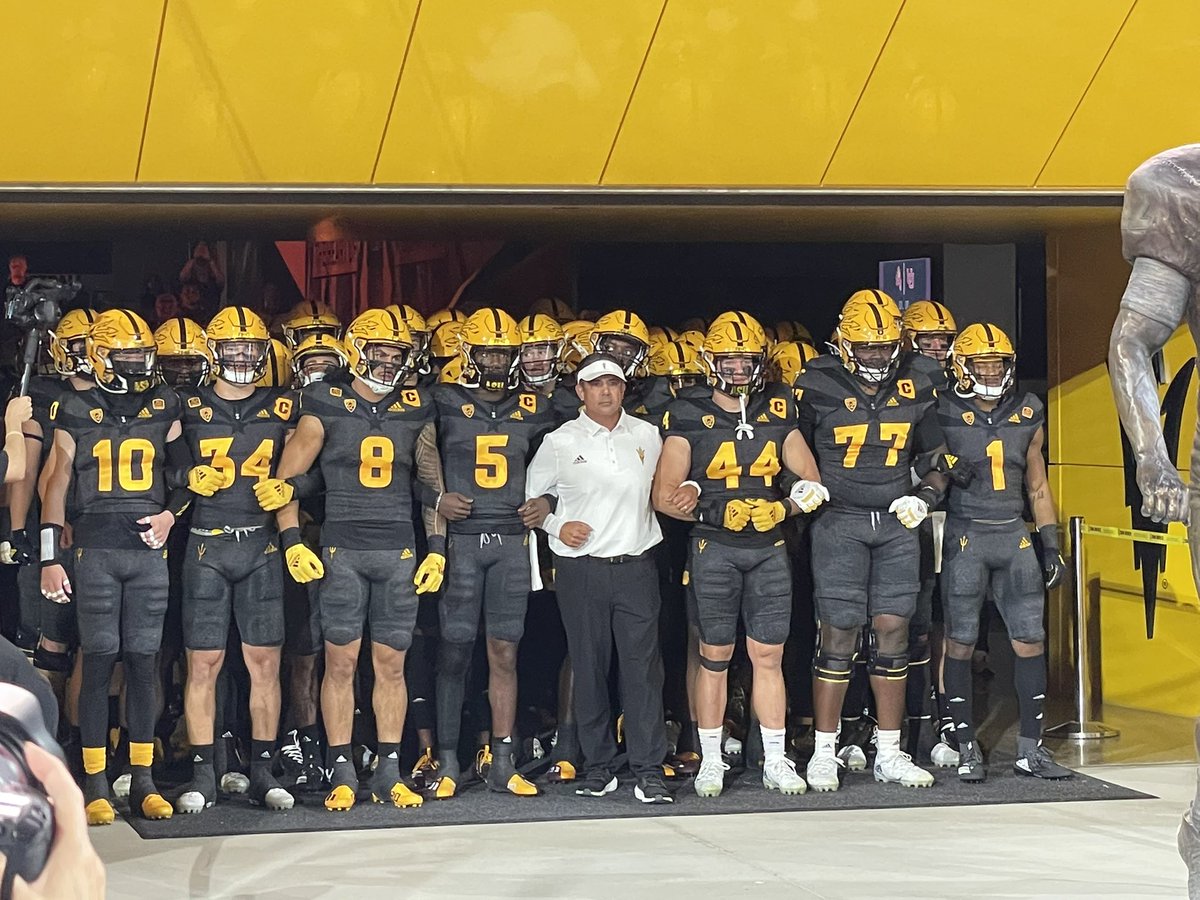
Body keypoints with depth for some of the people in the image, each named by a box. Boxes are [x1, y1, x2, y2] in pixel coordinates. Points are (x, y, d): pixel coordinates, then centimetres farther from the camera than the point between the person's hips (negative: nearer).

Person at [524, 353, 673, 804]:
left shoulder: (647, 436, 9)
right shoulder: (560, 443, 2)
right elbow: (531, 495, 11)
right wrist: (556, 525, -4)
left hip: (636, 564, 1)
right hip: (580, 568, -1)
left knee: (643, 668, -4)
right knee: (589, 668, 3)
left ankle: (649, 770, -2)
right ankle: (598, 766, 13)